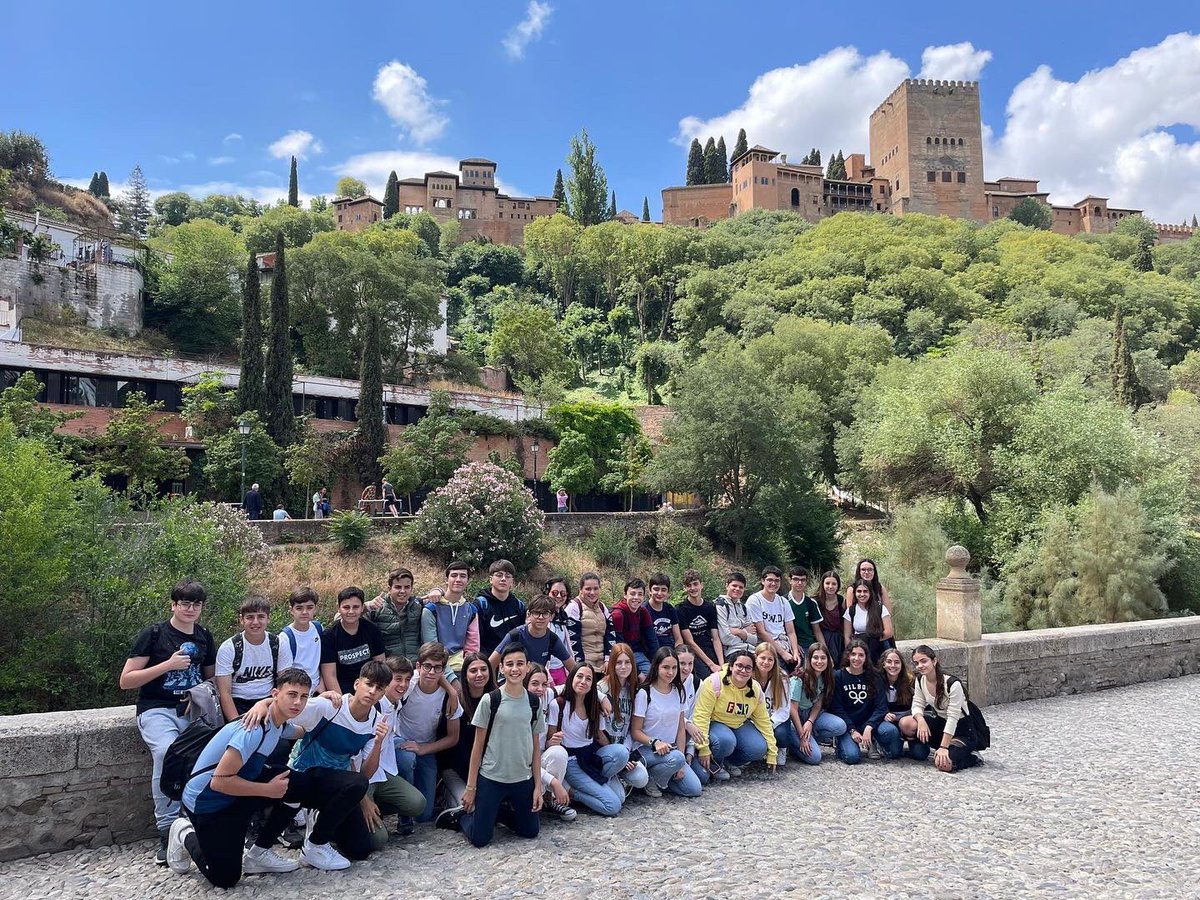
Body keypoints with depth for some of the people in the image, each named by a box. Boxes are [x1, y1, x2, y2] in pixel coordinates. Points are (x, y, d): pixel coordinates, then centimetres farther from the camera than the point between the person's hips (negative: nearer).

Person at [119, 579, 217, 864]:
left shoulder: (204, 637, 15)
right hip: (157, 709, -3)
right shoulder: (154, 634, 1)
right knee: (167, 751, -34)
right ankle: (167, 829, -22)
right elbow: (125, 681, -2)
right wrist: (168, 664, -11)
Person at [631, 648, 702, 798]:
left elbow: (681, 729, 4)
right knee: (676, 758, -34)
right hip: (646, 748, -5)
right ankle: (651, 779, -7)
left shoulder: (678, 691, 4)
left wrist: (681, 763, -5)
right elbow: (635, 732, -10)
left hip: (671, 749, 6)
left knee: (694, 789, -9)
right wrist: (655, 742, -27)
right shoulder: (644, 693, -13)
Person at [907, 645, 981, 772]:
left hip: (962, 731, -6)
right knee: (905, 723, -21)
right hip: (940, 724, 6)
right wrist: (921, 720, -28)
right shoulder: (920, 681, -5)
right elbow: (917, 705, -4)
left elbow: (953, 718, -25)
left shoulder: (952, 684, -26)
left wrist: (943, 747, -27)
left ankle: (971, 757, 1)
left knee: (943, 764, -30)